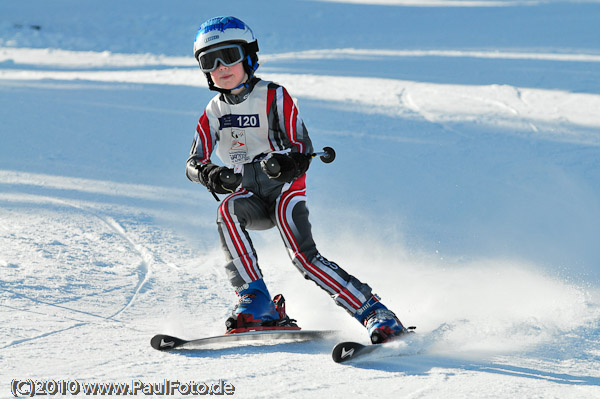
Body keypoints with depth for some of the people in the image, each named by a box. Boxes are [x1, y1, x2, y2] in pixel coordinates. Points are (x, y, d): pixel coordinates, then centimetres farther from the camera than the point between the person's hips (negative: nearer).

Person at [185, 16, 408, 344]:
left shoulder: (273, 97, -7)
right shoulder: (215, 111, 7)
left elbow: (303, 148, -15)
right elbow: (193, 163, -2)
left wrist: (289, 162, -40)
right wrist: (209, 174, -26)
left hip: (285, 190, -4)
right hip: (249, 197, 4)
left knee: (303, 255, -24)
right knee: (228, 210, -30)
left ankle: (377, 315, -21)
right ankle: (255, 301, -28)